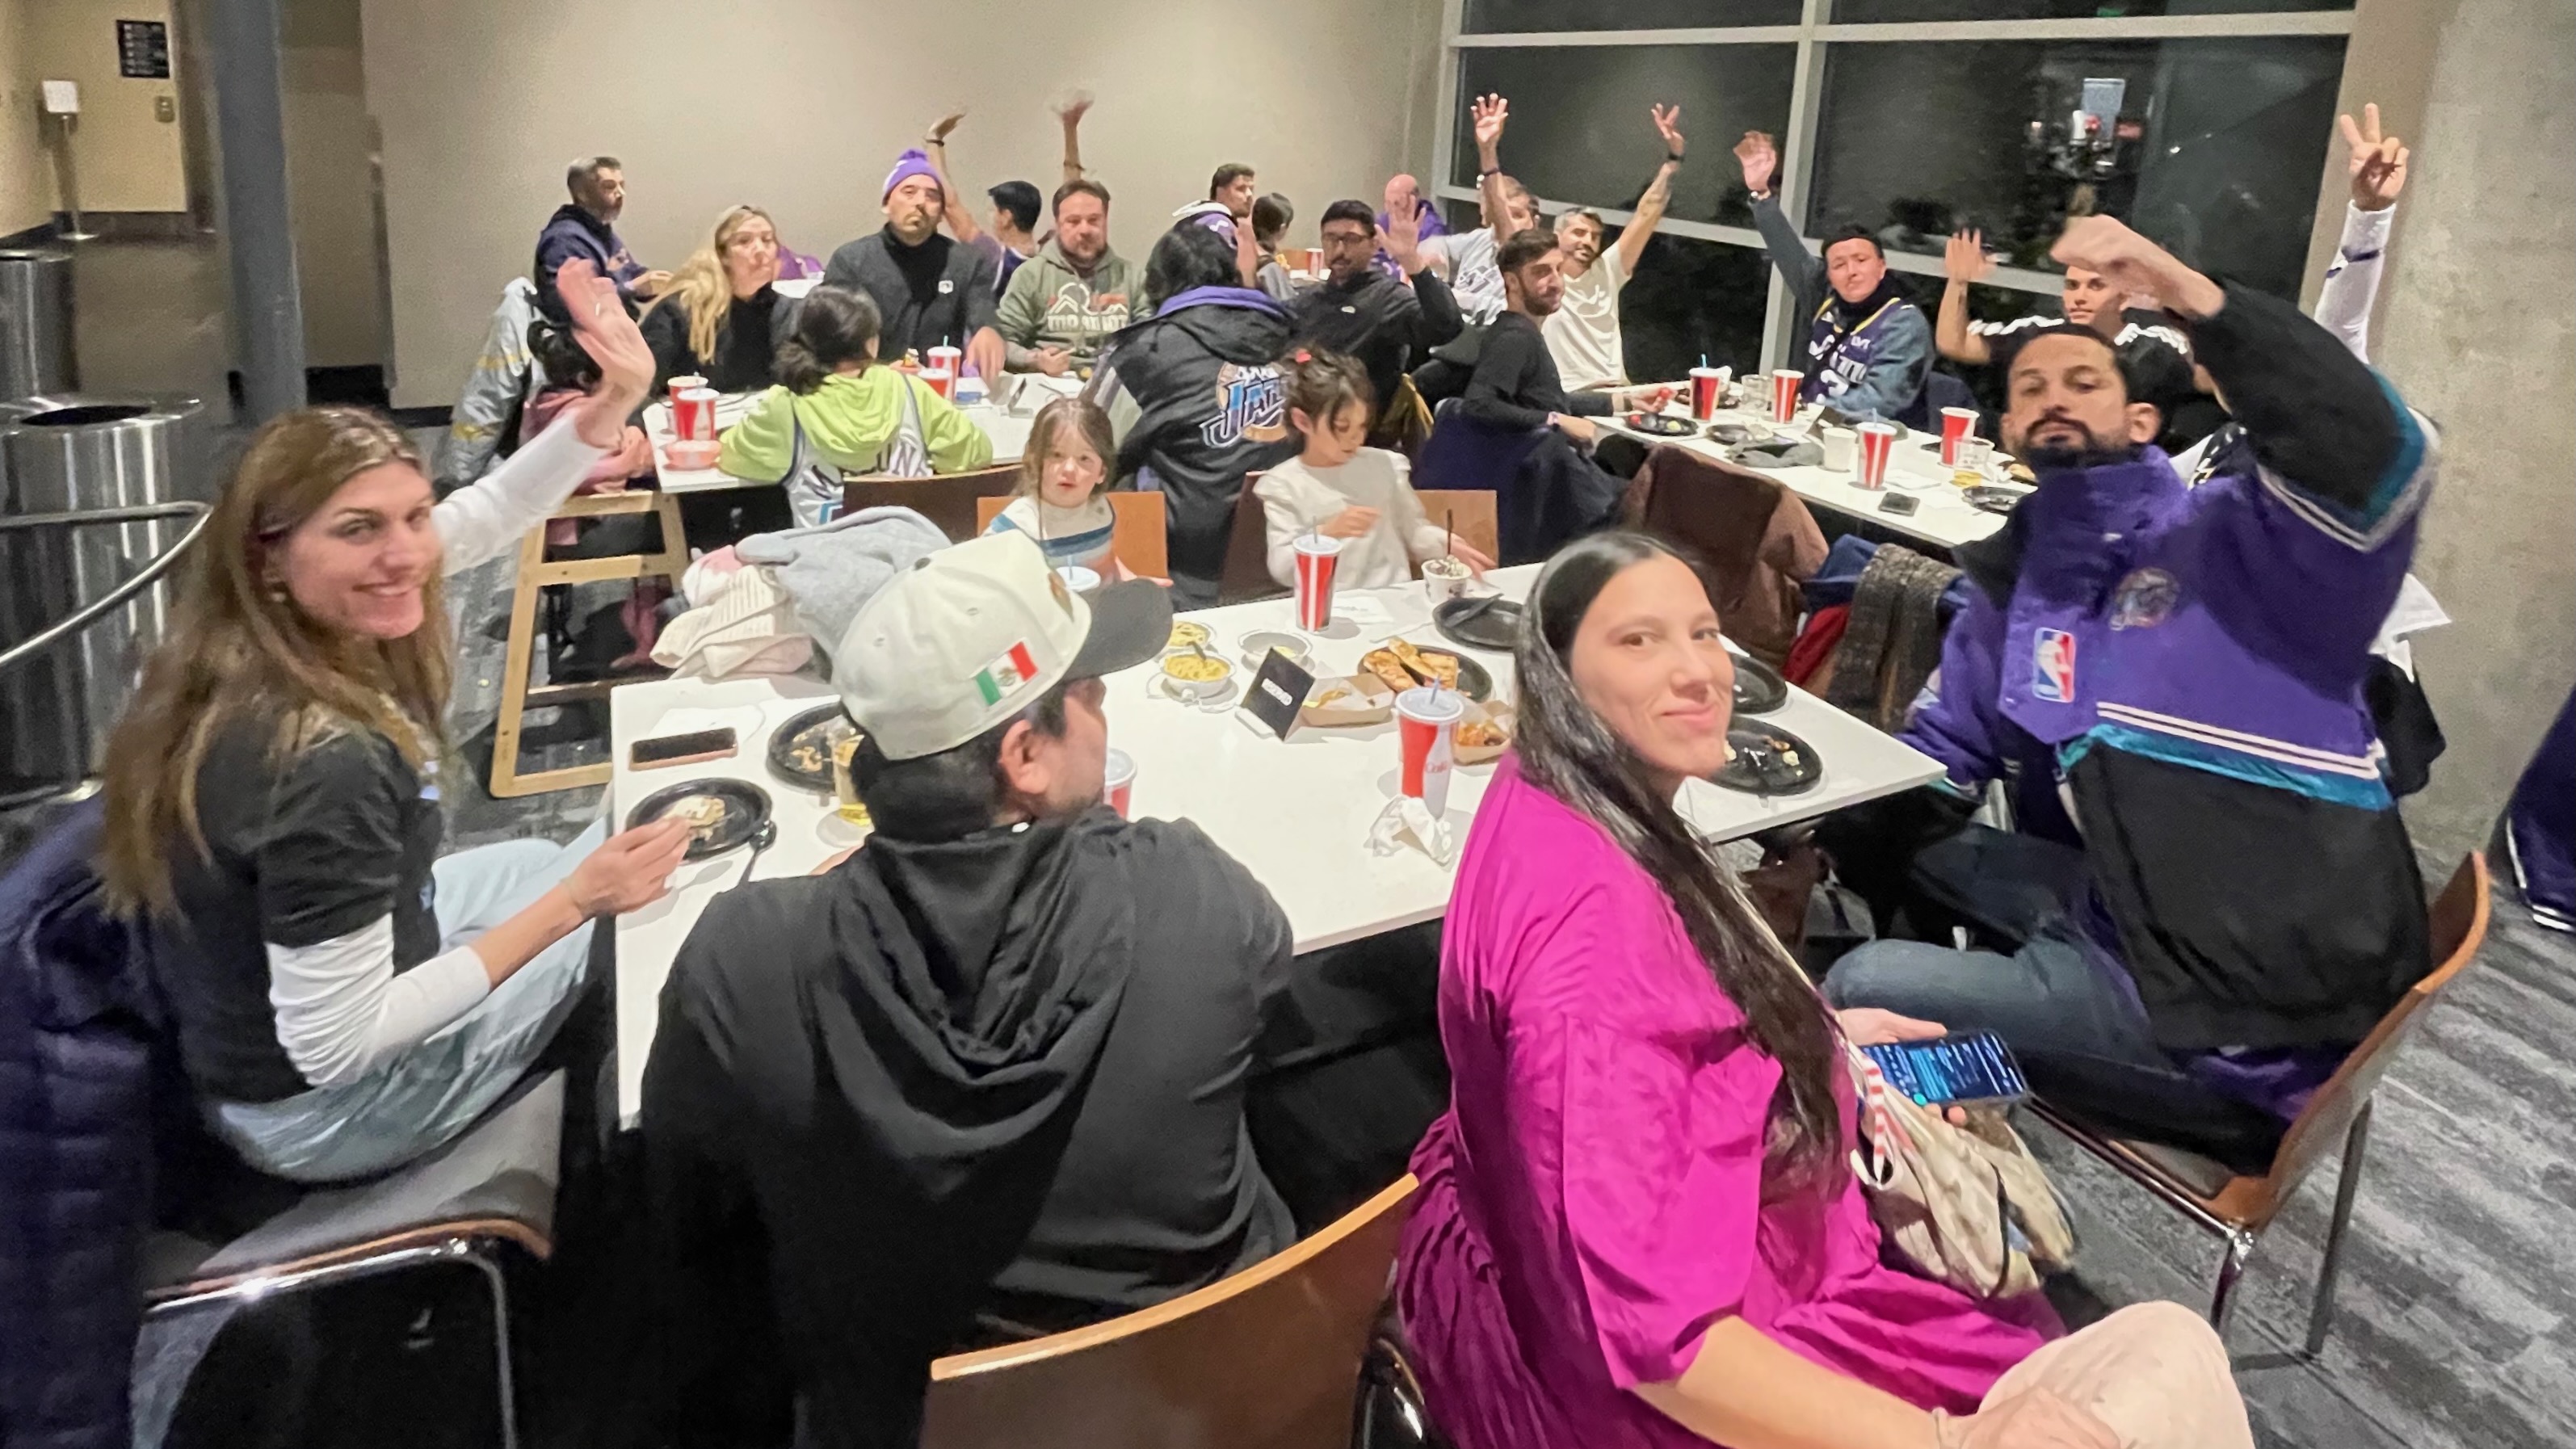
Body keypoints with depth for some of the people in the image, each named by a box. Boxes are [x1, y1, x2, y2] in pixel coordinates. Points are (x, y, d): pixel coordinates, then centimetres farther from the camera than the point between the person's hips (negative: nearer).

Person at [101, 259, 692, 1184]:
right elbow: (336, 1049, -32)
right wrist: (578, 900, -32)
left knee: (531, 862, 26)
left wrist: (618, 399, -15)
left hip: (259, 1014, 8)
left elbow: (487, 516, -2)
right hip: (320, 1103, -8)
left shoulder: (276, 635, -11)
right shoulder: (322, 762, -37)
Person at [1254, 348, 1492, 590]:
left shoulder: (1384, 465, 9)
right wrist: (1327, 533, -19)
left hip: (1394, 597, 1)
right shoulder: (1283, 484, 1)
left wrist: (1447, 545, -2)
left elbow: (1412, 529, 17)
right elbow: (1282, 570, -6)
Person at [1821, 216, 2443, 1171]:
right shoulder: (2015, 588, 11)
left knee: (1866, 988, -15)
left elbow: (2383, 460, -31)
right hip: (2124, 909, 7)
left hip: (2253, 1003, -7)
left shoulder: (2234, 540, -10)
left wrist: (2188, 293, -36)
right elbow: (1942, 751, 20)